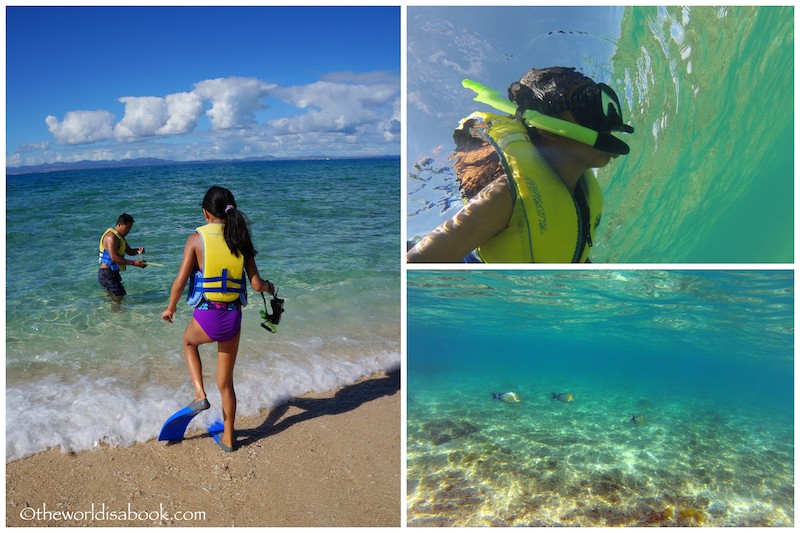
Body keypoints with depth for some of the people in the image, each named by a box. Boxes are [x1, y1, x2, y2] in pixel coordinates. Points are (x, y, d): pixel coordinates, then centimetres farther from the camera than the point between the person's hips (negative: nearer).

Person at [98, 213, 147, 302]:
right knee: (119, 297, -16)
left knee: (111, 297, 19)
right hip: (107, 274, -11)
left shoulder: (119, 236, 15)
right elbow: (114, 257, -27)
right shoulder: (111, 237, -17)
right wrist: (133, 263, -29)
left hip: (112, 273, 11)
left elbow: (129, 251, 21)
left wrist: (138, 250, -2)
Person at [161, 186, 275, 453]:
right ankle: (228, 438, 31)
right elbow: (256, 284, 1)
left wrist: (170, 308, 10)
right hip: (233, 318, 3)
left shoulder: (197, 239, -7)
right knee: (226, 382, 19)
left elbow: (180, 281, -7)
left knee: (188, 342, 35)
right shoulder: (240, 239, 2)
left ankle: (200, 395, 20)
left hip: (206, 317, -3)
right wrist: (270, 288, 23)